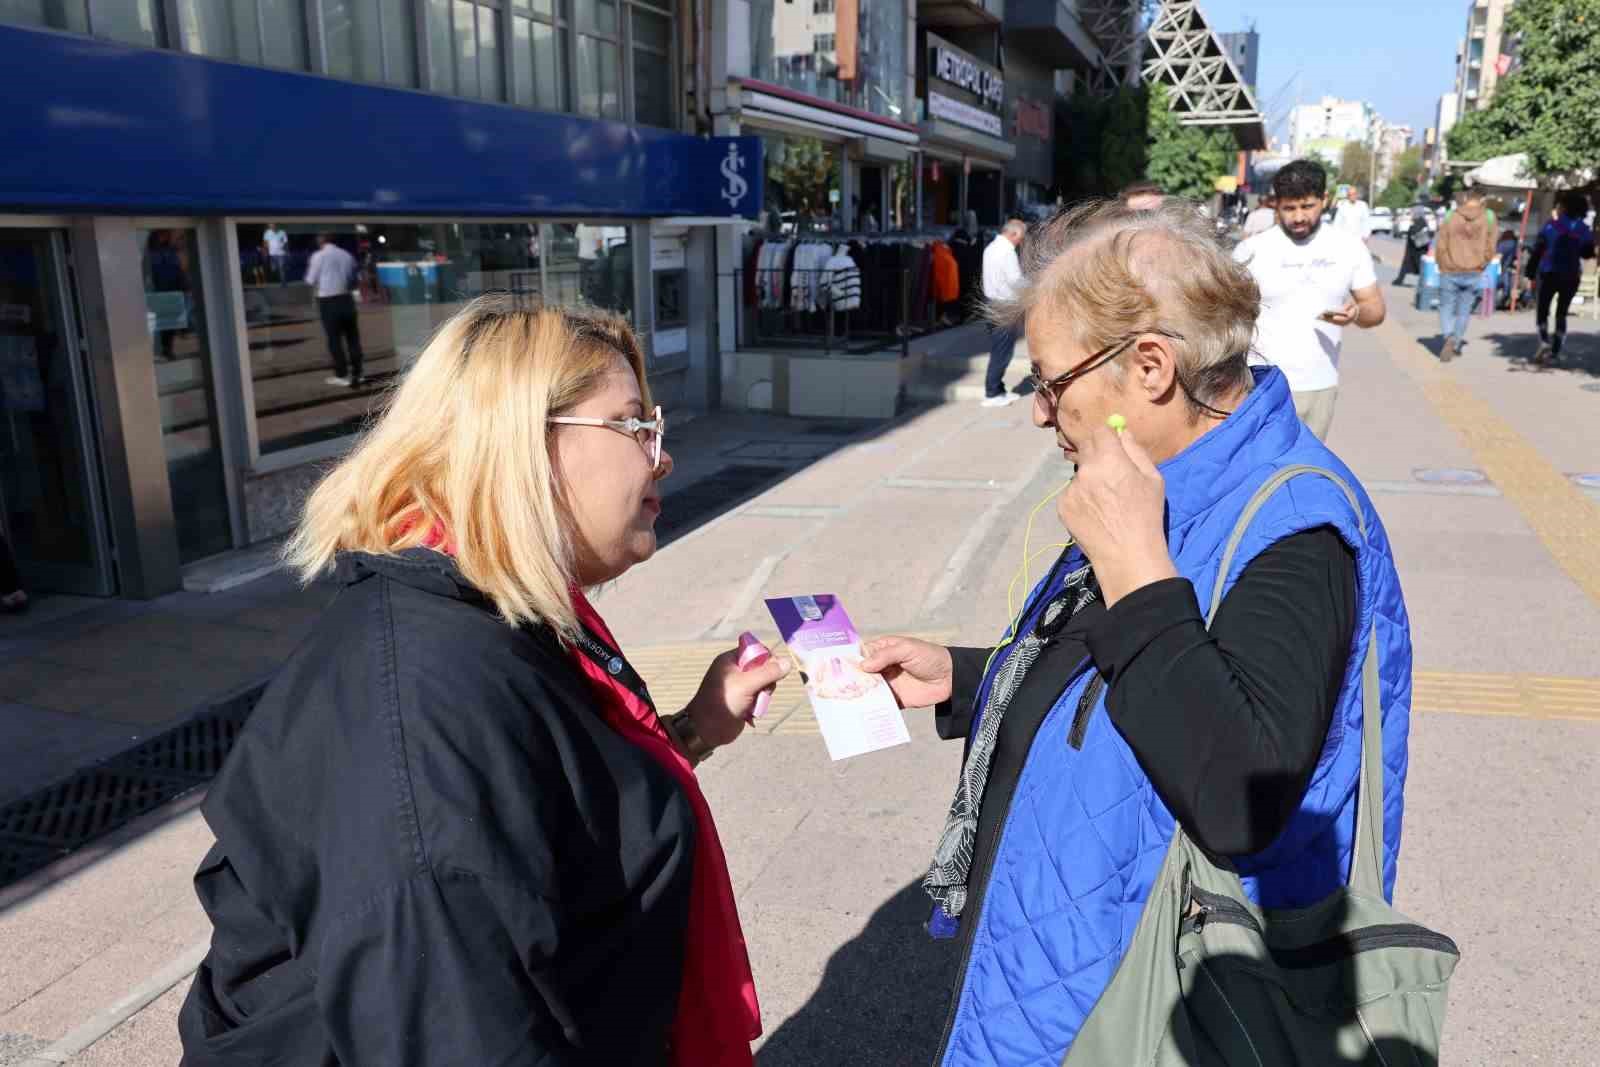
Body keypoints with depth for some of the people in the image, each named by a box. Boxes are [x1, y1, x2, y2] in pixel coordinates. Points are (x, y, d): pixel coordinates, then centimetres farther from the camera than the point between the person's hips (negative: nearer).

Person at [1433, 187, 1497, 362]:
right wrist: (1480, 266, 16)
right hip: (1474, 274, 1)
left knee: (1446, 308, 8)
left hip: (1450, 273, -1)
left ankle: (1449, 337, -17)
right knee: (1464, 311, 14)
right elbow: (1490, 250, 0)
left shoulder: (1450, 217, -4)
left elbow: (1440, 247, -4)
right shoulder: (1488, 220, -1)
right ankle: (1455, 345, 16)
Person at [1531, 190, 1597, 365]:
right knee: (1561, 313, 10)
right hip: (1571, 276, 2)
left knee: (1542, 310, 11)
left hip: (1549, 273, -2)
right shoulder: (1585, 230, 1)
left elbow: (1537, 249, -8)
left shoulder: (1551, 224, -5)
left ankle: (1544, 341, -10)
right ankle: (1555, 352, 6)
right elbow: (1588, 254, 7)